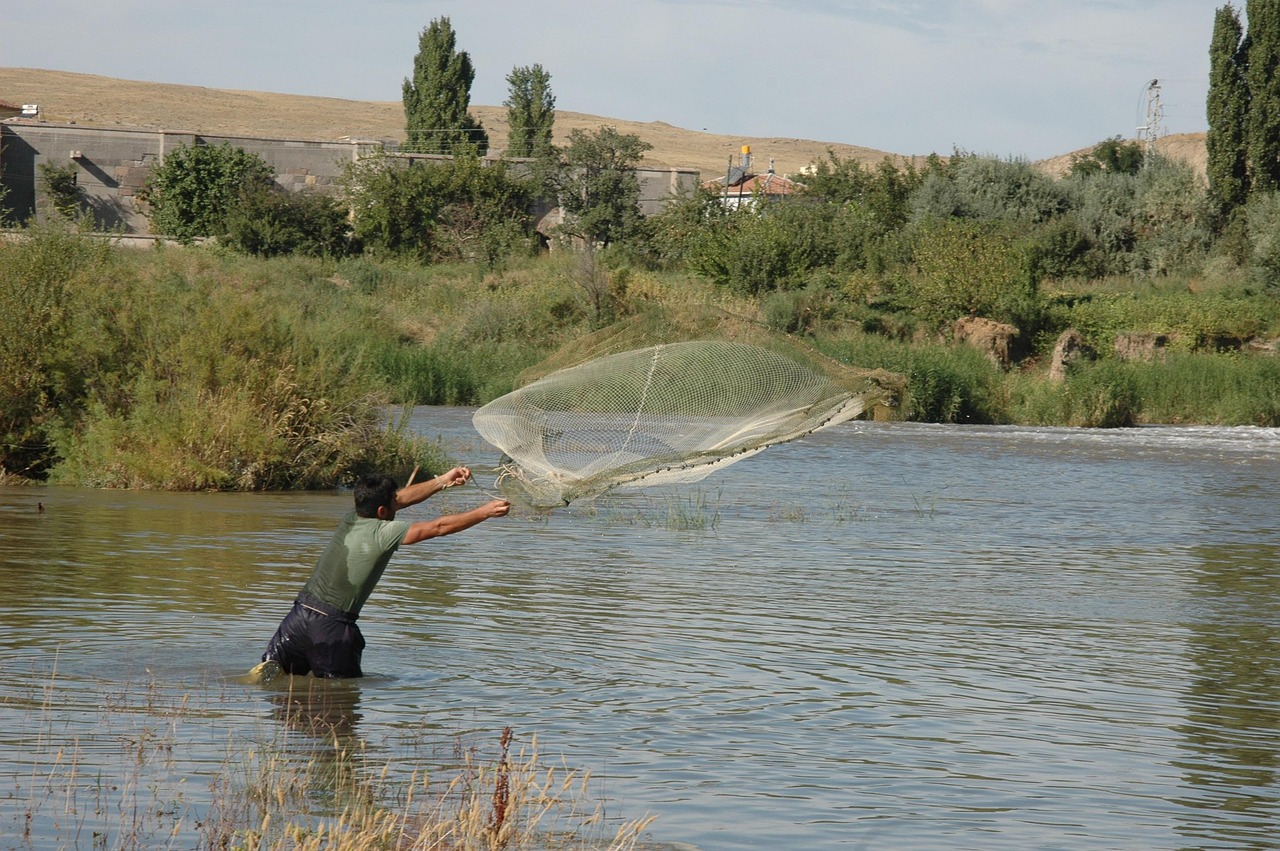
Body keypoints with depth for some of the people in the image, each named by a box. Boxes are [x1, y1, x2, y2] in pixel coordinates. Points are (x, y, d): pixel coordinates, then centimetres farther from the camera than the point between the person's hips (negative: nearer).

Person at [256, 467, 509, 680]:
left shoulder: (352, 519, 9)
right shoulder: (384, 532, -12)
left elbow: (401, 498, 20)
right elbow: (438, 527, -9)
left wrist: (443, 481, 22)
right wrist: (485, 512, -2)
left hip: (301, 613, 6)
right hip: (332, 626, -6)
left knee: (273, 672, 14)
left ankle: (268, 672, -17)